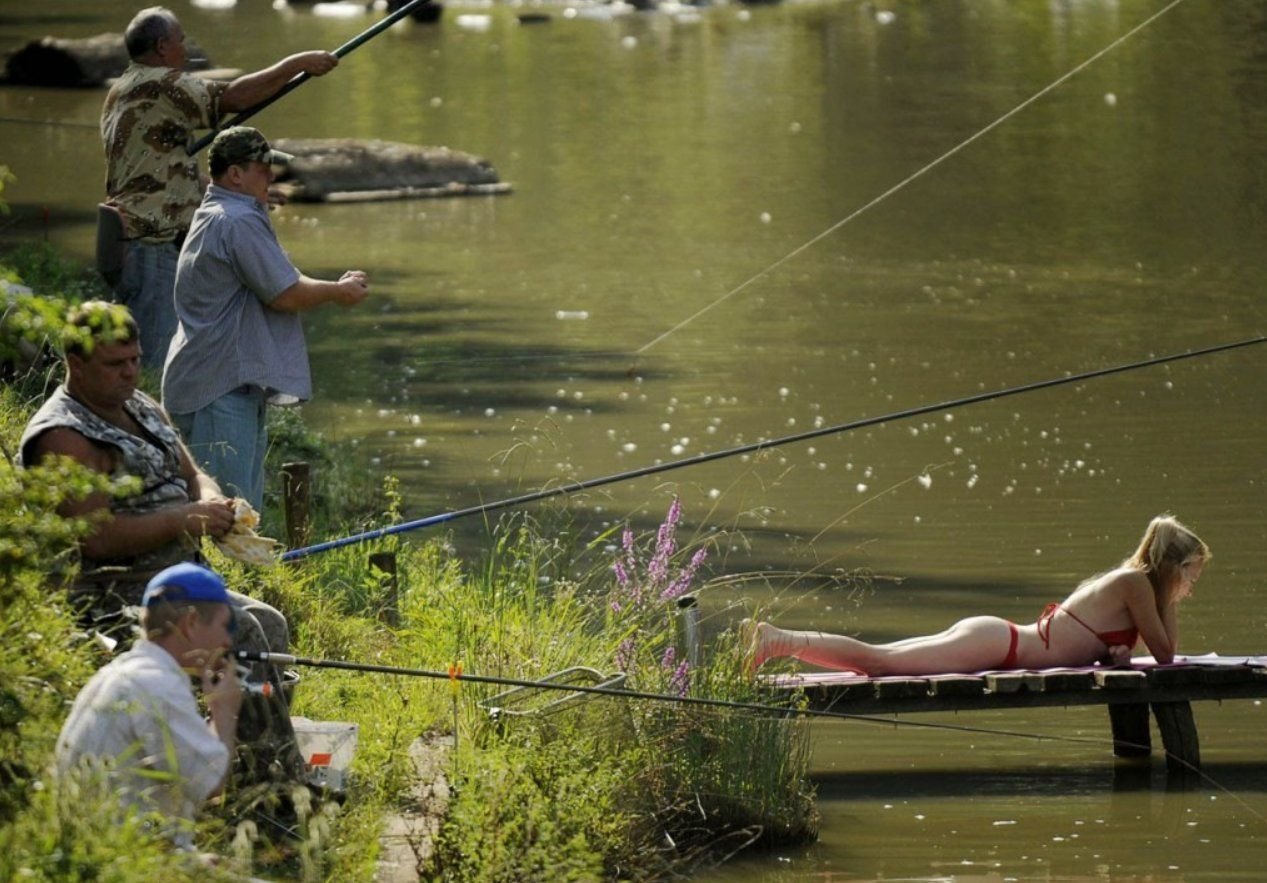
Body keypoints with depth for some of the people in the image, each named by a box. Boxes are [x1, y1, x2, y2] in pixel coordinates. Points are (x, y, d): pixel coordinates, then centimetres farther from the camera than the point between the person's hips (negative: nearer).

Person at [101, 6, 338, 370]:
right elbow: (234, 96, -19)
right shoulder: (161, 85, -13)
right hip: (153, 244, -11)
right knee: (157, 355, -11)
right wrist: (298, 63, -11)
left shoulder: (120, 93, 18)